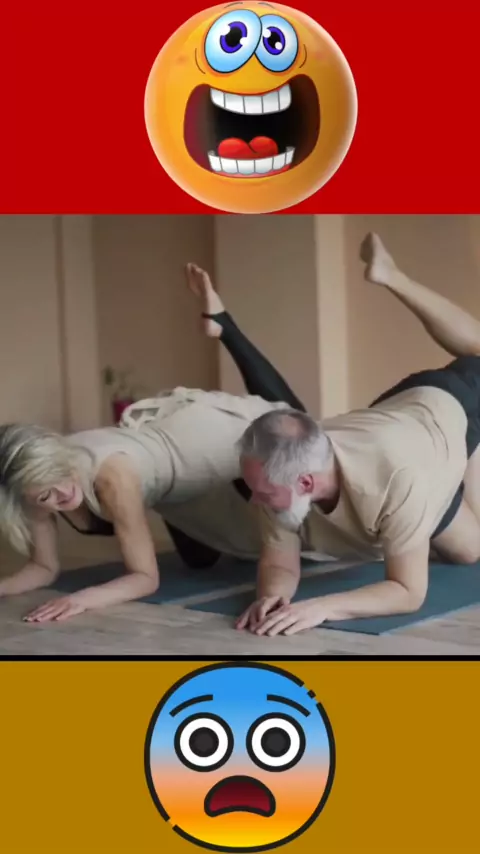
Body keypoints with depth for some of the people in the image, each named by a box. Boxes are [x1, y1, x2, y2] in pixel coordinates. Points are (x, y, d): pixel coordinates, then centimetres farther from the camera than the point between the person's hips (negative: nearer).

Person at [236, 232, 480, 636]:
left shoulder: (398, 478, -53)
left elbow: (408, 592, -45)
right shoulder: (282, 475, -39)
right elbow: (280, 562, -25)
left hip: (447, 404, -3)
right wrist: (271, 594, -50)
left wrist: (323, 607, -61)